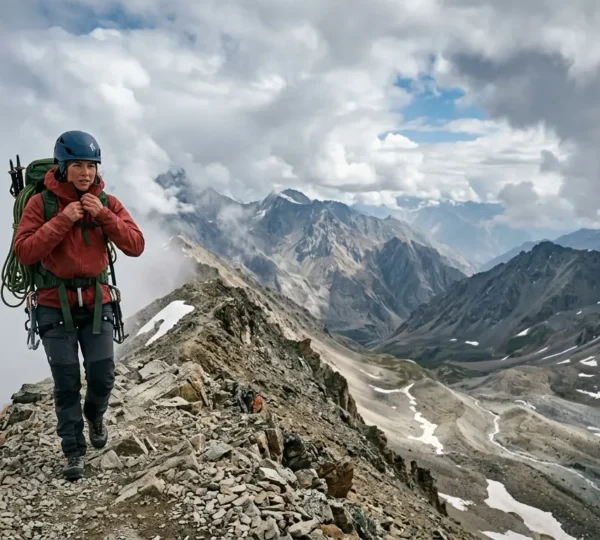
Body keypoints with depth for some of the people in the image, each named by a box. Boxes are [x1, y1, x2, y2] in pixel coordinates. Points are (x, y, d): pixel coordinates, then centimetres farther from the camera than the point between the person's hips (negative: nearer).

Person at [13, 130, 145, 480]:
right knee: (67, 382, 1)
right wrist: (63, 221, -24)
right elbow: (24, 252, -16)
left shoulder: (108, 203, -2)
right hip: (55, 303, -2)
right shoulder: (41, 203, -9)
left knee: (103, 376, 3)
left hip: (96, 301, 2)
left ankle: (95, 414, 37)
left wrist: (103, 216, -20)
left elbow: (136, 247, -9)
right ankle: (74, 452, 17)